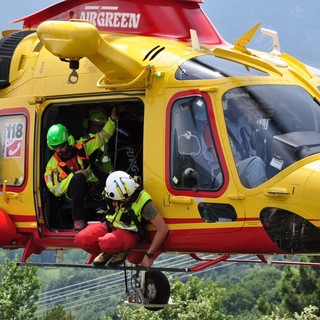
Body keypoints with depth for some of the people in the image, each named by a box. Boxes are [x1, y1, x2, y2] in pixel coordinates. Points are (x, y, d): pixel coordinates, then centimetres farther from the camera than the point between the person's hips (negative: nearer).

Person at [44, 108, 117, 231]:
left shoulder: (81, 148, 1)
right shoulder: (53, 164, -5)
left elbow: (103, 136, 7)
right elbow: (55, 190, -12)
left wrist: (112, 119, -7)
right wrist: (73, 176, -22)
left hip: (92, 188, 4)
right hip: (73, 193, -4)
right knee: (79, 178, -38)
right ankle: (78, 220, -39)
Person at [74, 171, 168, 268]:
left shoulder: (143, 201, -25)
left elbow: (163, 229, -22)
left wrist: (149, 255, -19)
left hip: (129, 233, -5)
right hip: (110, 226, 5)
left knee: (107, 243, -38)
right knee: (81, 239, -21)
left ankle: (121, 252, -3)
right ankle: (107, 253, 6)